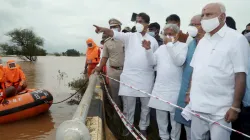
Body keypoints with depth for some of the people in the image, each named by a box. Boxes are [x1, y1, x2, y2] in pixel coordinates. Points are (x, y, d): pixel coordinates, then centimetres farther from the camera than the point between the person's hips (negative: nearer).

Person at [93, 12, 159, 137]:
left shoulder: (153, 40, 7)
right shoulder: (130, 36, 2)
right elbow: (114, 33, -15)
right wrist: (103, 29, -32)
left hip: (146, 78, 1)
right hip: (129, 76, -1)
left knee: (145, 105, 12)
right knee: (128, 105, 9)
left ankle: (143, 128, 31)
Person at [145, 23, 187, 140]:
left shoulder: (183, 46, -3)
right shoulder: (161, 47, 14)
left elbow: (179, 62, -19)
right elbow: (153, 62, 8)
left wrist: (170, 44, -17)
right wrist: (148, 50, -7)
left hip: (175, 89, -5)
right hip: (160, 87, 5)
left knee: (175, 116, 7)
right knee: (160, 115, 14)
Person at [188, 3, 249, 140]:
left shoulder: (236, 39, -8)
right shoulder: (202, 41, 10)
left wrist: (235, 107, -14)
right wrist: (189, 92, 9)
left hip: (220, 109, -5)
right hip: (198, 104, 6)